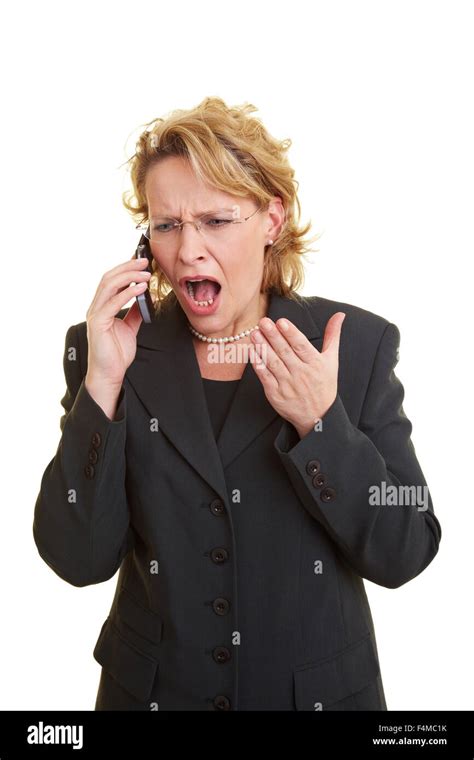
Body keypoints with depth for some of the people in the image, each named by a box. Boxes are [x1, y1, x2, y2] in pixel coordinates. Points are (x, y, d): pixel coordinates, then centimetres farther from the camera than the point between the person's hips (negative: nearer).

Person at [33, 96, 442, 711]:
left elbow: (403, 555, -12)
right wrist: (102, 384, -23)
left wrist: (321, 423, -25)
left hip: (322, 686, 0)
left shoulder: (359, 343, -11)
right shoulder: (108, 349, -9)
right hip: (154, 688, 1)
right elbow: (79, 560, -14)